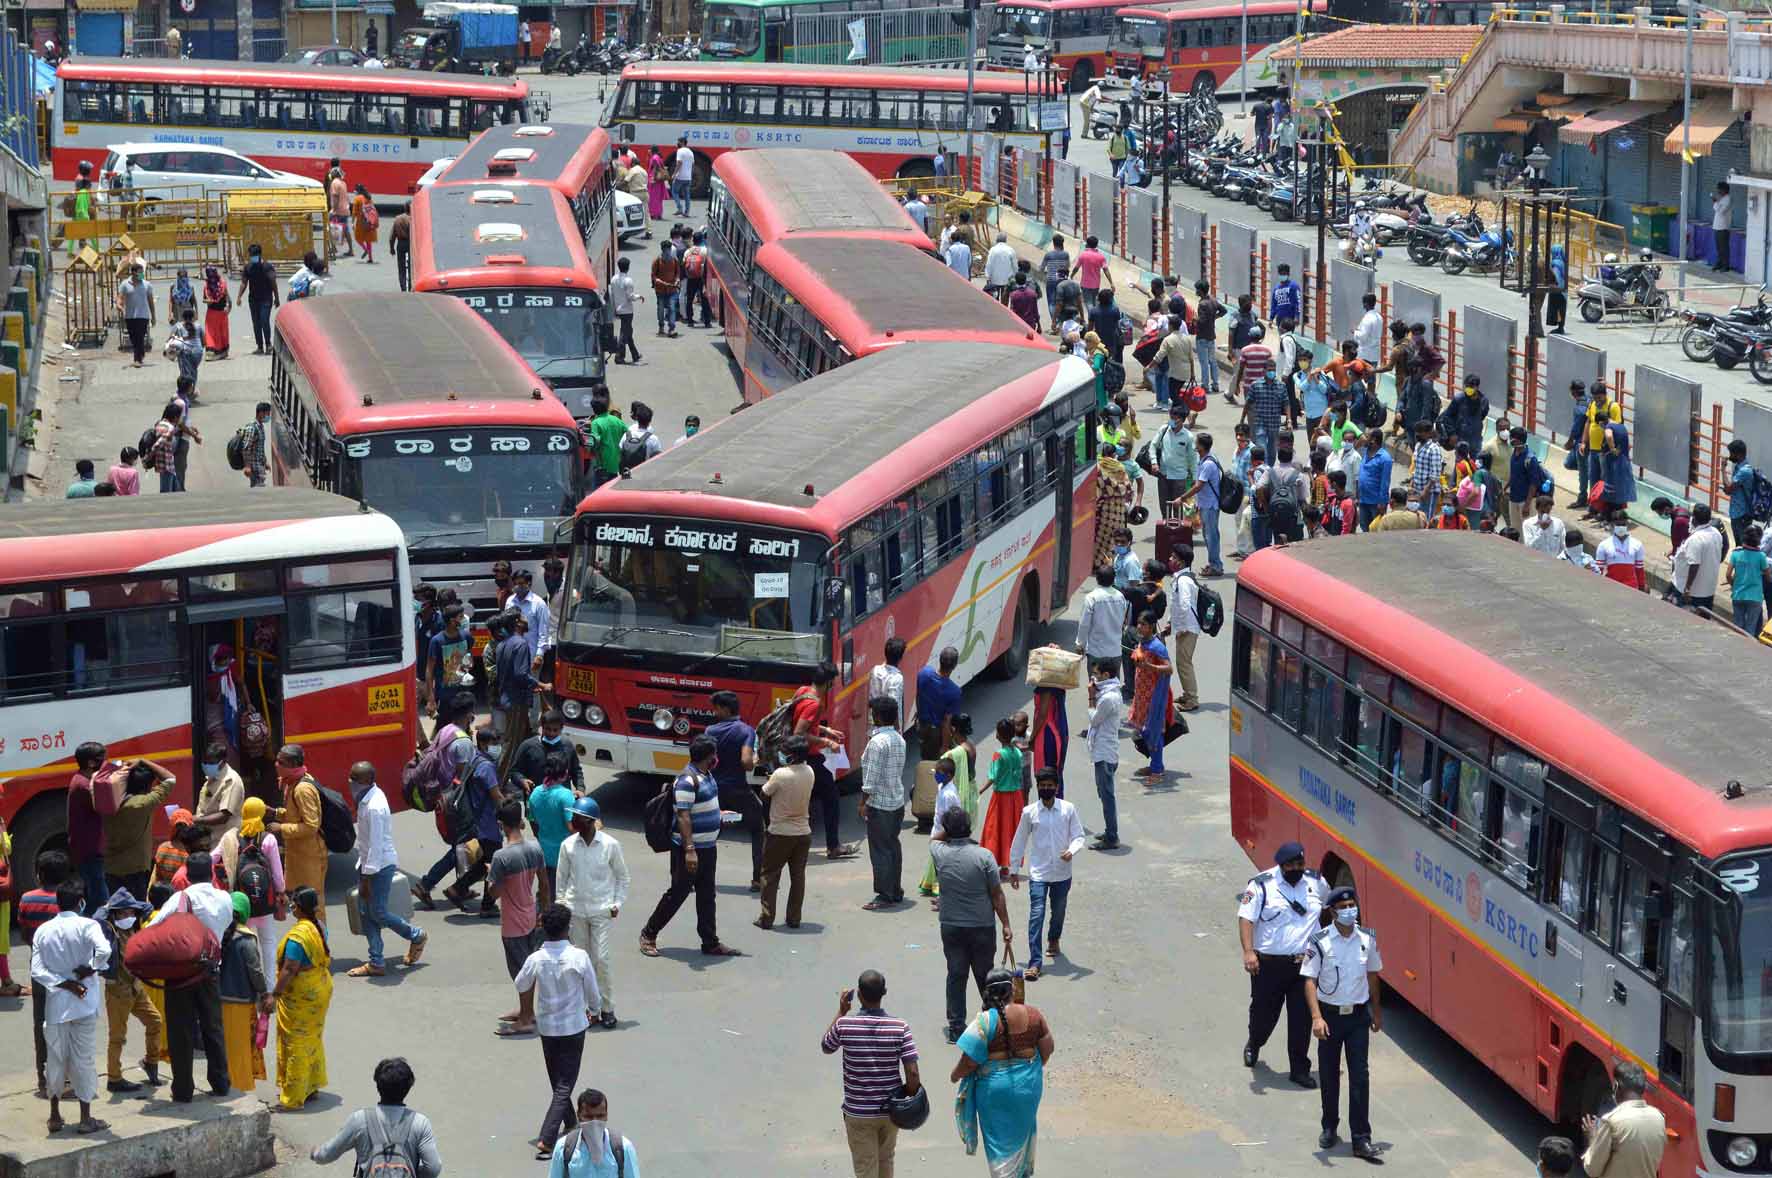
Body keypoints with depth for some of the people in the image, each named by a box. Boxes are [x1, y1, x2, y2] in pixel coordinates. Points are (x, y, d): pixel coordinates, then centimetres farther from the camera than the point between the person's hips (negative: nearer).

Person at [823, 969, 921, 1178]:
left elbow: (826, 1047, 8)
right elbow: (912, 1073, -15)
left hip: (858, 1112, -1)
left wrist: (841, 1011, 11)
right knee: (886, 1161, 25)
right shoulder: (900, 1027, -14)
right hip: (891, 1109, 1)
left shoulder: (844, 1024, -15)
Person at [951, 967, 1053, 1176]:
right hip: (1028, 1085, 4)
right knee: (1022, 1130, 25)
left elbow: (970, 1059, -18)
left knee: (999, 1139, 9)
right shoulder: (1034, 1015, -9)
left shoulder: (986, 1021, -20)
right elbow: (1048, 1048, 1)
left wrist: (955, 1075, 2)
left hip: (994, 1086, -4)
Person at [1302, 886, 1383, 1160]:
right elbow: (1310, 981, -13)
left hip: (1358, 1015, 1)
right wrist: (1317, 1017, -24)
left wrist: (1376, 1012, 17)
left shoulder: (1367, 939, -1)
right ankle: (1329, 1128, 29)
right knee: (1329, 1075, 11)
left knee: (1359, 1076, -3)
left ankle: (1361, 1138, -3)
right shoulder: (1320, 942, -12)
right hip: (1330, 1014, -1)